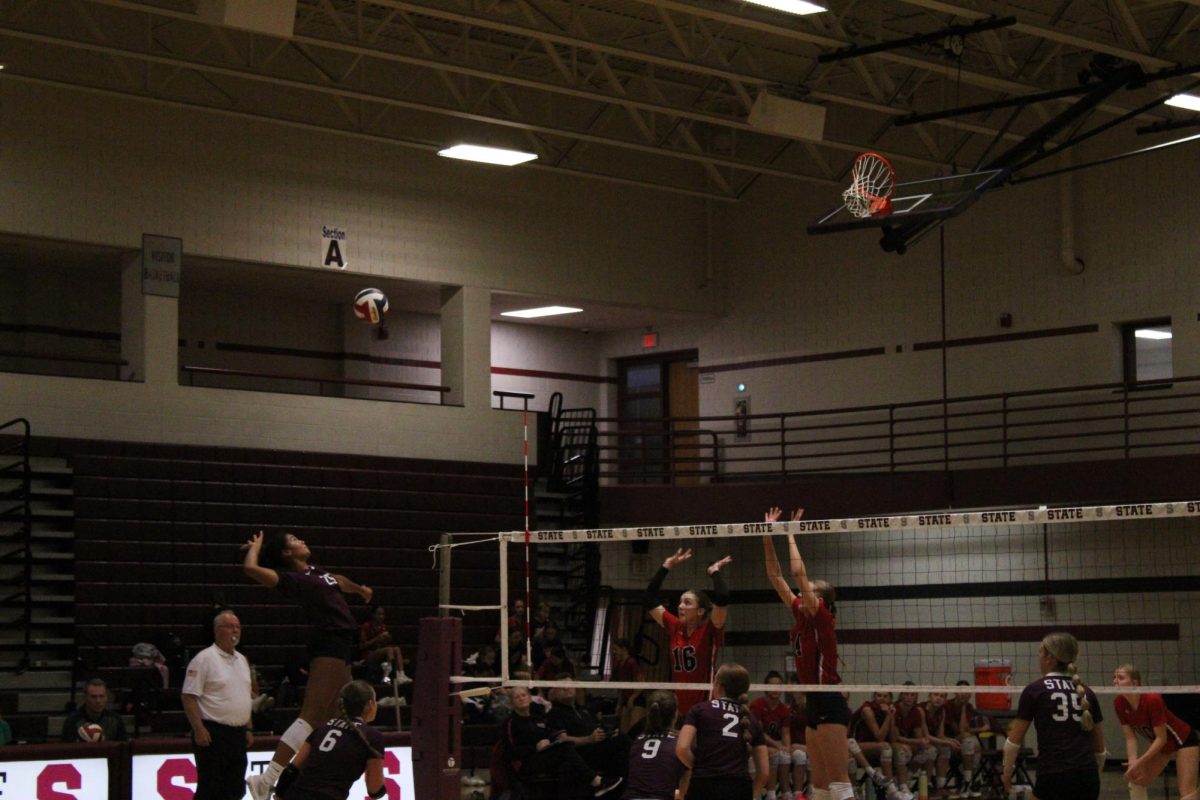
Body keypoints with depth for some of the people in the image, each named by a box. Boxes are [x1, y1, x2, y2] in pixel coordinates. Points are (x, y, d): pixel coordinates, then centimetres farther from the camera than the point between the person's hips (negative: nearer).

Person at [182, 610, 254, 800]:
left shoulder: (242, 660, 16)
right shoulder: (204, 659, -9)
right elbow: (189, 696, -13)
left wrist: (248, 729, 18)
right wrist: (199, 729, -19)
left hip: (238, 734, 8)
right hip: (213, 734, -8)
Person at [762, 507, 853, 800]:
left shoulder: (821, 617, -8)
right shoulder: (801, 616, 12)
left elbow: (798, 571, -17)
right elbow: (775, 576, 15)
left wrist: (790, 534, -6)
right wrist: (768, 536, 10)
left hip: (830, 704, -9)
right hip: (816, 703, 9)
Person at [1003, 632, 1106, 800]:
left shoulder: (1035, 690, 1)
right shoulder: (1086, 693, 14)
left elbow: (1014, 740, 6)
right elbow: (1099, 748, 18)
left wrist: (1007, 773, 20)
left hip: (1053, 778, -4)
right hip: (1087, 778, 4)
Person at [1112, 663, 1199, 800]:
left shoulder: (1152, 700, -33)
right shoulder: (1119, 704, -15)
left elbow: (1161, 738, -28)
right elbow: (1130, 738, -10)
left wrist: (1140, 762, -31)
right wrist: (1132, 763, -25)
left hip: (1184, 739, -7)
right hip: (1159, 743, 7)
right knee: (1137, 781, 2)